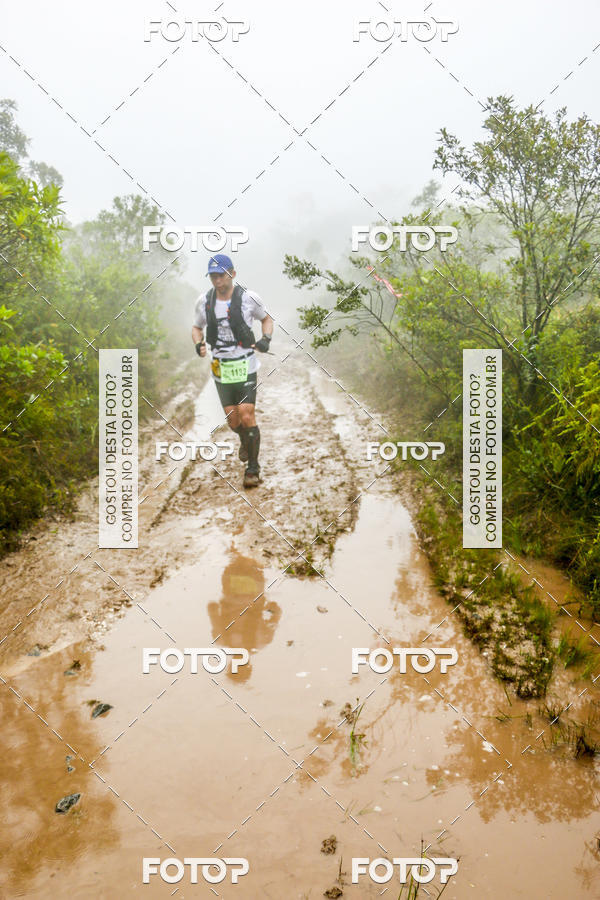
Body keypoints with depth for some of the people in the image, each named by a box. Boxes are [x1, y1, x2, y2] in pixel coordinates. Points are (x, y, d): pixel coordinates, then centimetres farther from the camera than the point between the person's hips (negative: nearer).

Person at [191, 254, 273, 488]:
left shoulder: (249, 298, -8)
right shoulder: (204, 301, -1)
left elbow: (266, 319, 9)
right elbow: (196, 328, 14)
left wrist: (266, 339, -10)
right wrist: (198, 344, -8)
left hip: (246, 367, -3)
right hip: (221, 369, 3)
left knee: (246, 416, -11)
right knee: (232, 420, 6)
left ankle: (253, 468, 3)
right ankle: (245, 441, 43)